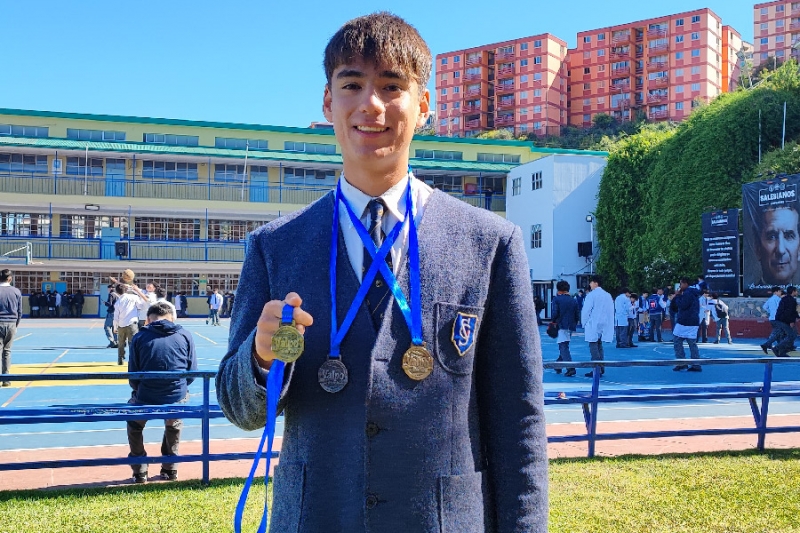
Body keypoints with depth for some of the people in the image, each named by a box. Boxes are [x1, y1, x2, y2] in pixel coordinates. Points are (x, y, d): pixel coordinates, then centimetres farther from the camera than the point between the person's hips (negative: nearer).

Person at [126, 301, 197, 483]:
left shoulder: (139, 337, 1)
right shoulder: (185, 335, 3)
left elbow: (133, 377, 4)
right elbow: (192, 373, 5)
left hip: (145, 400, -1)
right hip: (177, 400, 1)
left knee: (134, 425, 33)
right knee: (174, 425, 36)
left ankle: (139, 472, 35)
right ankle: (170, 469, 39)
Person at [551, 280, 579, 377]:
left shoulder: (557, 299, -4)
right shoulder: (574, 301, 11)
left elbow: (555, 313, -13)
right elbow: (577, 316, 11)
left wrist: (552, 322, 2)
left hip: (561, 326, -6)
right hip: (570, 327, 6)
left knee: (563, 347, -8)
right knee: (563, 346, 18)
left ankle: (571, 368, -20)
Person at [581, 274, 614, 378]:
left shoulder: (591, 295, -10)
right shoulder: (608, 295, 9)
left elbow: (586, 311, -11)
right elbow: (612, 311, 11)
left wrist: (584, 323, 0)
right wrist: (609, 325, 17)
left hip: (593, 325, -7)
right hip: (604, 325, 7)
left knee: (593, 346, -4)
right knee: (599, 346, 17)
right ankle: (601, 368, 17)